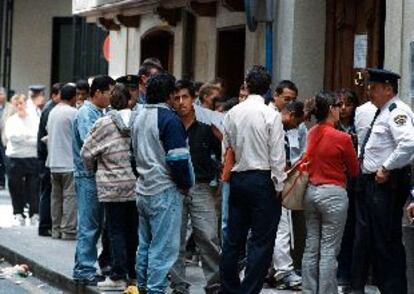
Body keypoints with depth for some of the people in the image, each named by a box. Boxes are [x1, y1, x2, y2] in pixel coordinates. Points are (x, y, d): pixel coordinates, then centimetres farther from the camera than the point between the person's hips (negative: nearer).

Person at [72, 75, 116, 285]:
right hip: (88, 176, -9)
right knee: (88, 226, -6)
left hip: (97, 175, 9)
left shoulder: (99, 113, 15)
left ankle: (84, 268, 17)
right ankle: (84, 270, -2)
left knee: (94, 224, 12)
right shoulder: (86, 114, -12)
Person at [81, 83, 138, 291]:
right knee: (133, 230, 12)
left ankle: (118, 276, 0)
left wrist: (93, 169, 15)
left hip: (113, 187, -3)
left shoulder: (104, 124, -9)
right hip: (137, 184, 3)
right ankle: (134, 274, 18)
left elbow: (87, 151, -3)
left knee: (117, 231, 1)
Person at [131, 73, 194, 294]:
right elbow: (178, 159, -19)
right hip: (165, 191, -9)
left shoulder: (139, 117, 13)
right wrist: (185, 184, -5)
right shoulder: (168, 119, -15)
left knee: (145, 245, 15)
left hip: (143, 190, 9)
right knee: (163, 247, -6)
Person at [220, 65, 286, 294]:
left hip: (237, 179, 5)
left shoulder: (232, 113, 4)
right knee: (261, 242, -2)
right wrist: (278, 186, -4)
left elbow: (226, 149, 10)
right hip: (262, 179, -5)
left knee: (233, 239, 12)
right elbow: (277, 155, -10)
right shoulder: (270, 115, -10)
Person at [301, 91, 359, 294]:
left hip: (311, 191, 6)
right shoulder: (342, 138, -14)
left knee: (311, 247, 12)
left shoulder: (312, 133, 3)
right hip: (333, 194, -6)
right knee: (329, 251, -2)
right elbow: (354, 171, -2)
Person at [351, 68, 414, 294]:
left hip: (386, 183, -10)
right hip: (369, 182, 10)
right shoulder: (378, 112, 15)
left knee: (386, 241, -5)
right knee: (363, 239, 17)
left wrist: (386, 168, -25)